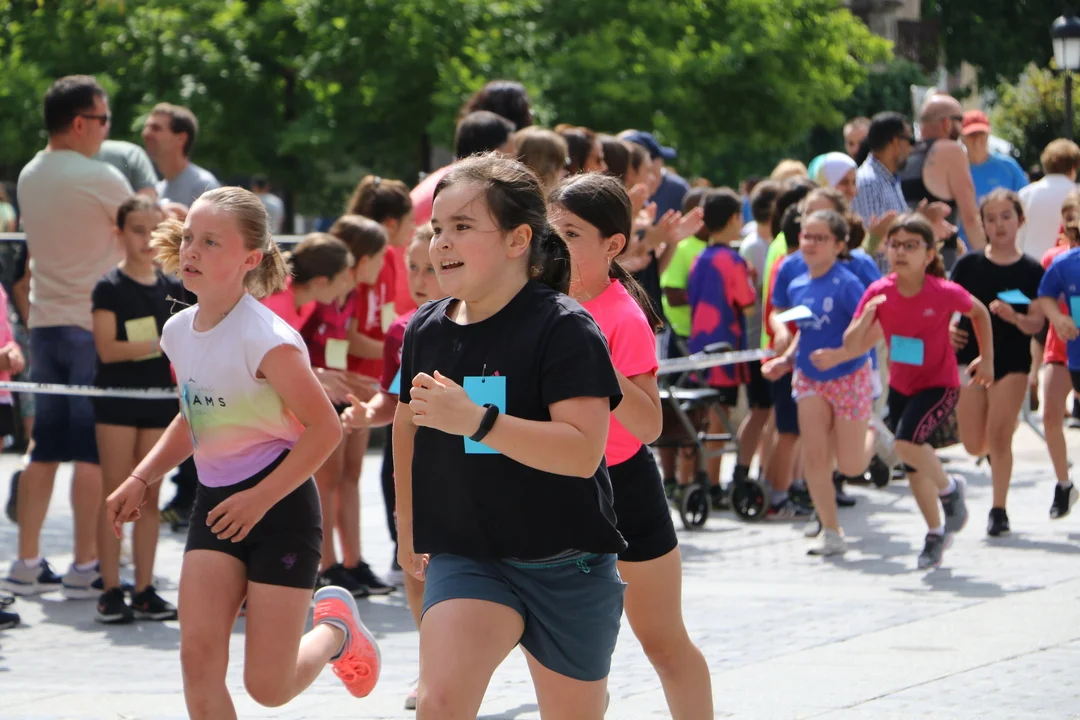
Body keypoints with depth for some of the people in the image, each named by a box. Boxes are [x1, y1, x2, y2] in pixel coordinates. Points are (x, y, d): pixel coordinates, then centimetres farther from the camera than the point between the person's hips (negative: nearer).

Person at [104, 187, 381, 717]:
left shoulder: (265, 338, -18)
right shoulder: (179, 331, 4)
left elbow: (325, 428, -18)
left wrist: (260, 498, -20)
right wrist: (140, 481, 10)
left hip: (280, 501, -6)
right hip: (215, 503, 6)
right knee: (198, 655, -12)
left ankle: (336, 625, 30)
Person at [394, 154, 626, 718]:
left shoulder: (562, 328, -15)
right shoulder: (425, 331, 2)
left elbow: (582, 451, -26)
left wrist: (475, 420, -34)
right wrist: (409, 533, 29)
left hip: (565, 567, -3)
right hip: (465, 558, 3)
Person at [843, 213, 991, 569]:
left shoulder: (944, 293, -20)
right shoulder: (879, 292, -12)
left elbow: (979, 312, 1)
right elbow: (851, 345, -11)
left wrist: (987, 359, 2)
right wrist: (866, 318, -30)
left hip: (940, 383, -4)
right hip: (901, 386, 4)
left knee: (907, 442, -28)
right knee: (914, 466, 11)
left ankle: (949, 488, 1)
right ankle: (936, 533, 32)